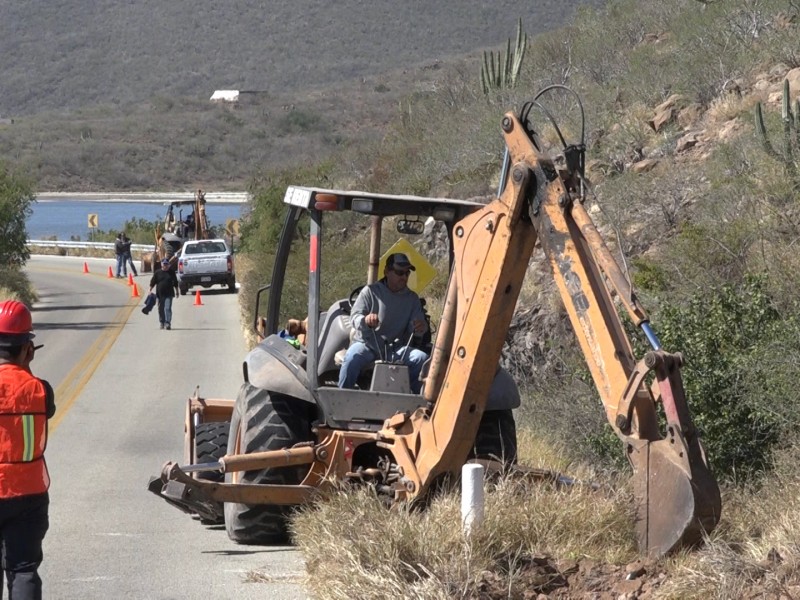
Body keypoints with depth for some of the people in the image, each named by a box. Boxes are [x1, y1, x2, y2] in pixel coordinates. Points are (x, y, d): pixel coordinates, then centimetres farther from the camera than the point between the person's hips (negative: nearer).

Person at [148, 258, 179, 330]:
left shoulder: (171, 272, 6)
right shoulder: (157, 273, 4)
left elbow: (175, 283, 14)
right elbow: (152, 282, 6)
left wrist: (177, 292, 17)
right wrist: (150, 290, -3)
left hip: (169, 294, -2)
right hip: (160, 294, 2)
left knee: (168, 308, -13)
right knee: (161, 309, 9)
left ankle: (168, 323, -16)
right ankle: (162, 323, 22)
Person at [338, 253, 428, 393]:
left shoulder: (412, 298, 10)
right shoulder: (371, 291, 0)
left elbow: (415, 329, 7)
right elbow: (354, 318, -6)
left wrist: (420, 328, -20)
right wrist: (365, 320, -31)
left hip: (395, 349, 3)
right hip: (367, 344, -3)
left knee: (422, 358, -22)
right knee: (353, 357, -35)